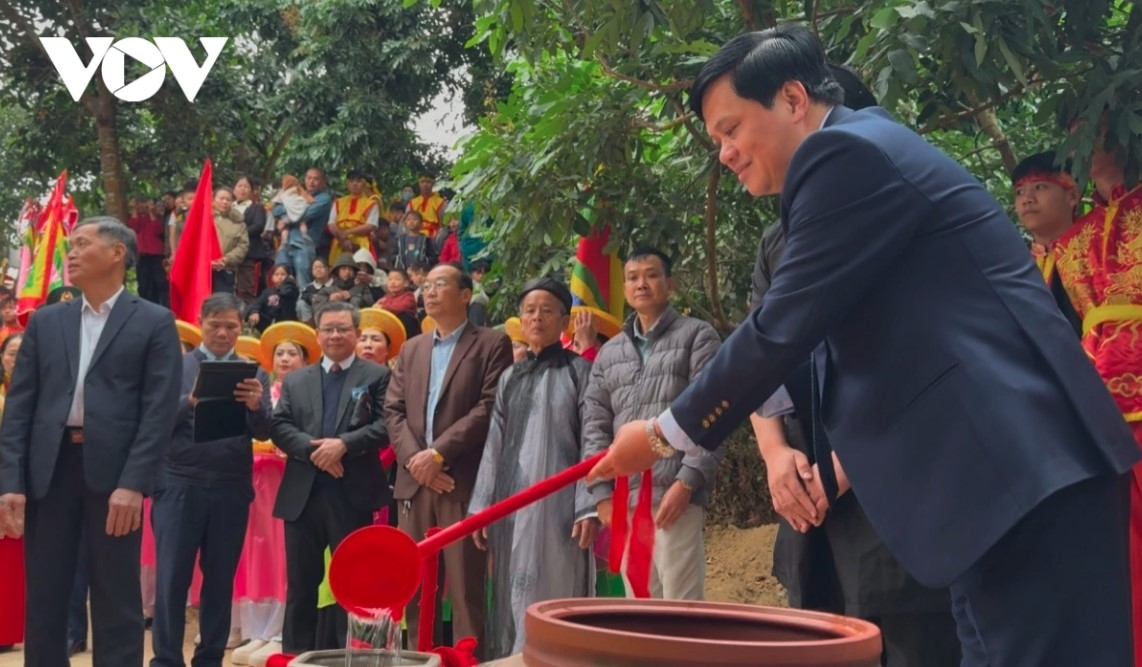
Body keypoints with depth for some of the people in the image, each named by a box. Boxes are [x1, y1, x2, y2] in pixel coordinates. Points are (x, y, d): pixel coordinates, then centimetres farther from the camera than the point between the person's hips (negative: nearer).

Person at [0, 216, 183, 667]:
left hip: (113, 471, -3)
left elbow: (161, 409, -5)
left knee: (117, 602, 2)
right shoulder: (45, 321, 14)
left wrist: (134, 483, -14)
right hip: (49, 467, 4)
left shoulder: (154, 322, 3)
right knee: (43, 598, 7)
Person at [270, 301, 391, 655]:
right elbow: (278, 426, 4)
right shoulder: (295, 380, 15)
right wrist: (311, 448, -14)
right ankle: (295, 655, 16)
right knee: (300, 583, 8)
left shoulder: (377, 376, 5)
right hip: (302, 494, 3)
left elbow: (386, 425, -7)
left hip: (353, 494, -3)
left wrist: (344, 444, -18)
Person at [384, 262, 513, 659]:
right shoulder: (411, 349, 20)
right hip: (415, 480, 5)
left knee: (465, 585, -5)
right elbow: (393, 410, 12)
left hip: (464, 481, -5)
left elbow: (490, 407, -9)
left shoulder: (492, 344, 2)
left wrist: (439, 453, -14)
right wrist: (414, 457, -5)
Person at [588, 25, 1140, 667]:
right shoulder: (867, 151, 23)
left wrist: (666, 435, -1)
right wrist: (844, 462, 23)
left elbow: (779, 333, -12)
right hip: (1007, 468, 11)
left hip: (1022, 471, -11)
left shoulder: (846, 153, -9)